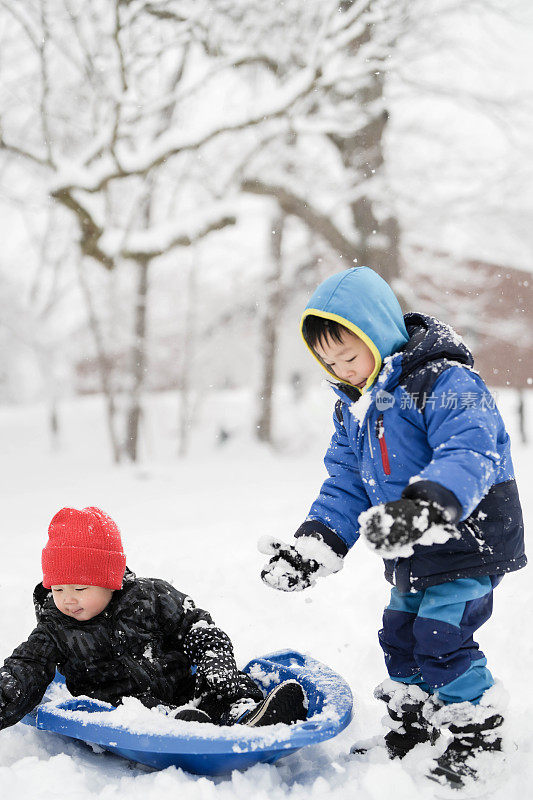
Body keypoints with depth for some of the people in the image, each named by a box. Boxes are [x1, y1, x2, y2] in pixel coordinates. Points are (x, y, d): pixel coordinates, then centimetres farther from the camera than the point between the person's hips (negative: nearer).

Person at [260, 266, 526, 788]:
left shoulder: (443, 381, -19)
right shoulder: (352, 407, 6)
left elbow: (468, 455, -33)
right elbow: (345, 485, 10)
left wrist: (421, 511, -50)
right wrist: (313, 548, -4)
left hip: (468, 543, -8)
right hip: (413, 556, 8)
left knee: (441, 638, -10)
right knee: (399, 637, 13)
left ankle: (478, 734, 10)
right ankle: (413, 727, 33)